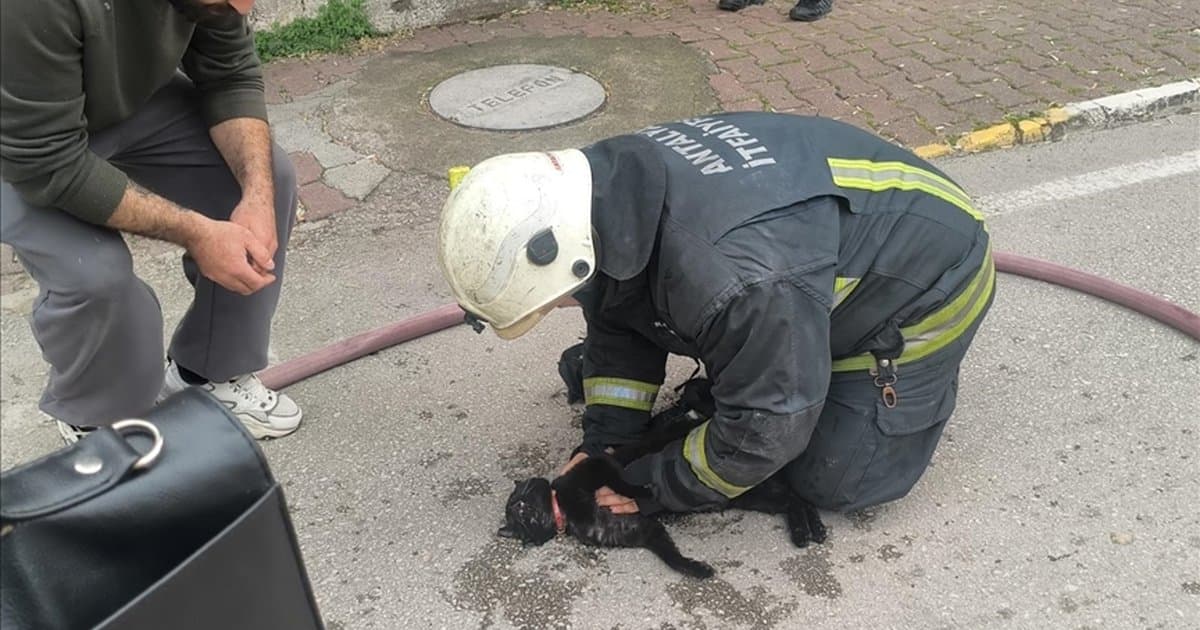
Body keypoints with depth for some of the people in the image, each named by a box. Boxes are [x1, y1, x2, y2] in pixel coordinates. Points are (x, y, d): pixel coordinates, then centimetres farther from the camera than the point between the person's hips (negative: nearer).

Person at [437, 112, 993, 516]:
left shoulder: (732, 279, -45)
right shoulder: (608, 191, -17)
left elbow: (766, 426, -31)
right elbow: (618, 324, -1)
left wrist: (654, 486, -19)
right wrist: (603, 443, -8)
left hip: (925, 275, -7)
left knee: (834, 481, -5)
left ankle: (925, 370, 16)